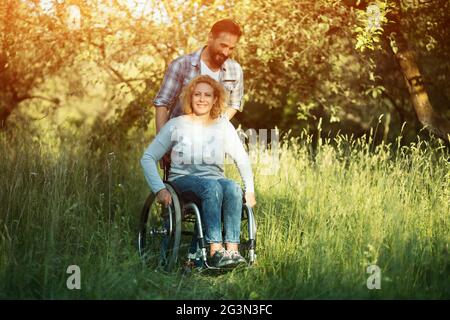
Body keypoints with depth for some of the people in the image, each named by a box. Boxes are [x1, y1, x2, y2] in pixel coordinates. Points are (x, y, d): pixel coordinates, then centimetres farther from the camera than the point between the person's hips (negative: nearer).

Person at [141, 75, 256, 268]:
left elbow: (242, 159, 16)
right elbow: (148, 158, 4)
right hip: (183, 179, -2)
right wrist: (160, 189, -10)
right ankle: (215, 251, -45)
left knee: (233, 188, -34)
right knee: (212, 186, -37)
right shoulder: (176, 125, 6)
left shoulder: (224, 126, 13)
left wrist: (250, 190, 2)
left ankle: (232, 250, -42)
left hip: (215, 179, 3)